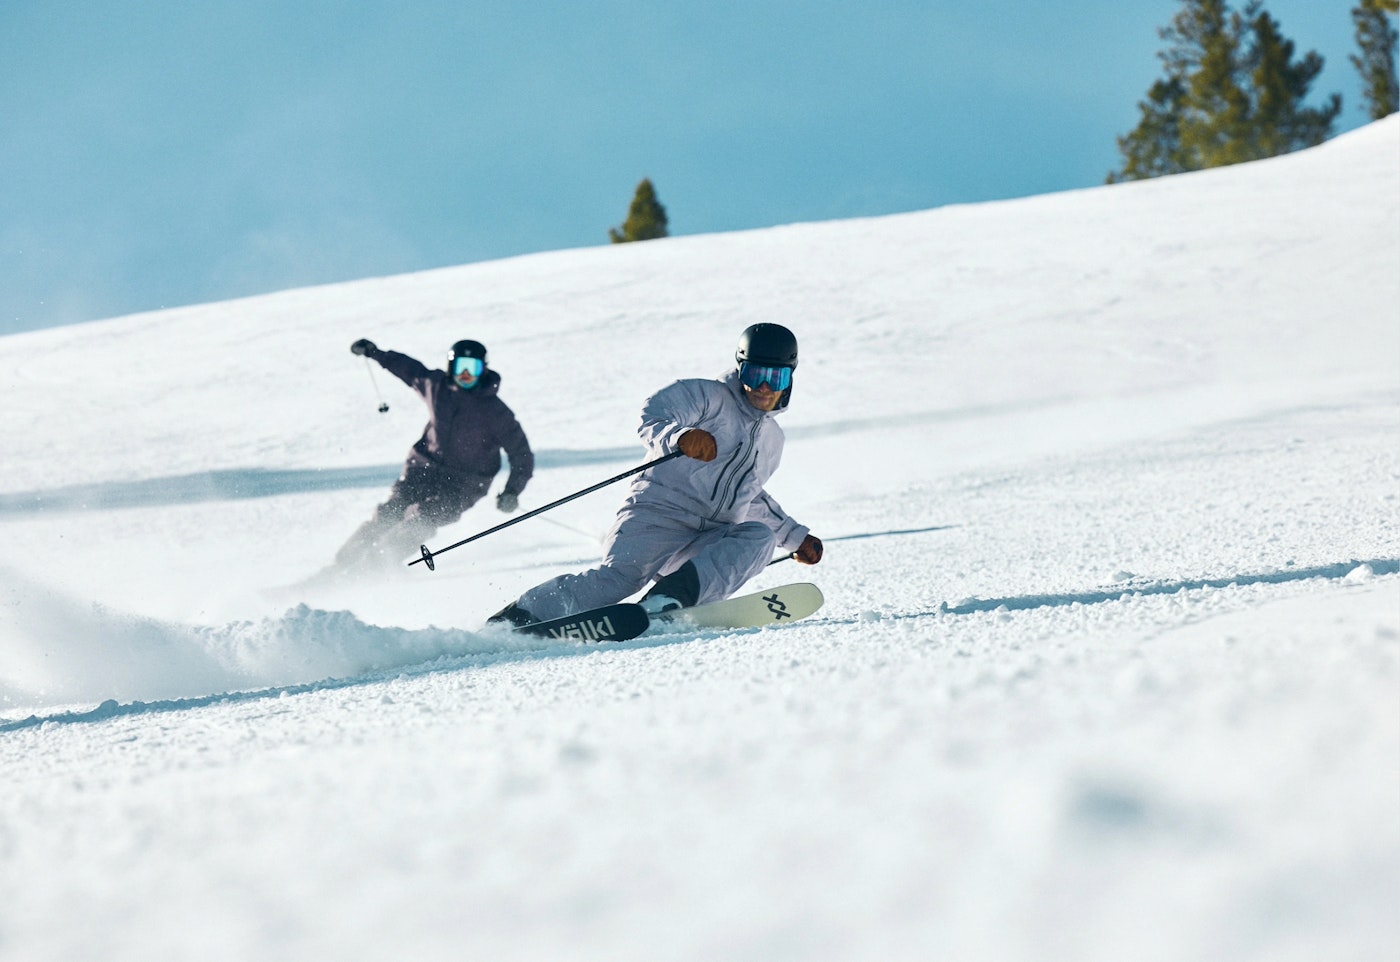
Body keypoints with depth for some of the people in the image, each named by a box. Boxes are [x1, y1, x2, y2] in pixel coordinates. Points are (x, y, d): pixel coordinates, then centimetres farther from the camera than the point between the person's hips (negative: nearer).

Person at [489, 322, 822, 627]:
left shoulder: (771, 439, 25)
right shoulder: (707, 396, 3)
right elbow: (653, 419, -15)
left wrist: (795, 537, 37)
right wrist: (681, 437, -36)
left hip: (707, 544, 5)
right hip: (659, 514, -5)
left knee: (760, 537, -24)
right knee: (620, 576, -28)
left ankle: (669, 600, -40)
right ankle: (513, 620, -27)